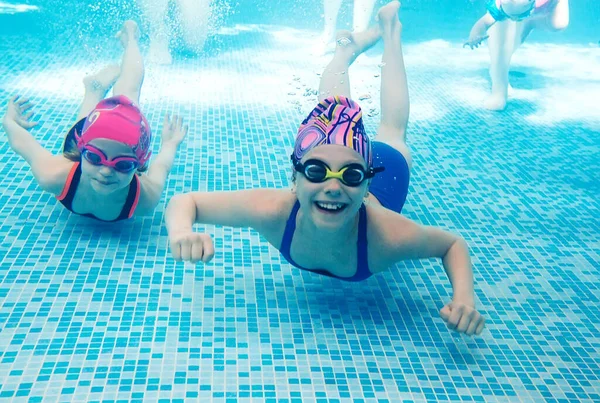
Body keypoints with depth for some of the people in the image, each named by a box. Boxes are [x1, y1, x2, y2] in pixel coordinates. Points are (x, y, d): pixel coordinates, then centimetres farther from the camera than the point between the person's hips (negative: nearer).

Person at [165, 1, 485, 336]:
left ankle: (390, 32, 53)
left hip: (384, 175, 0)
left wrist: (465, 299, -45)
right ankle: (350, 47, 57)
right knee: (329, 107, 34)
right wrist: (181, 232, -56)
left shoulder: (386, 236, -46)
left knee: (392, 137, 34)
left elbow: (454, 245, -25)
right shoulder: (273, 211, -45)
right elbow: (185, 201, -33)